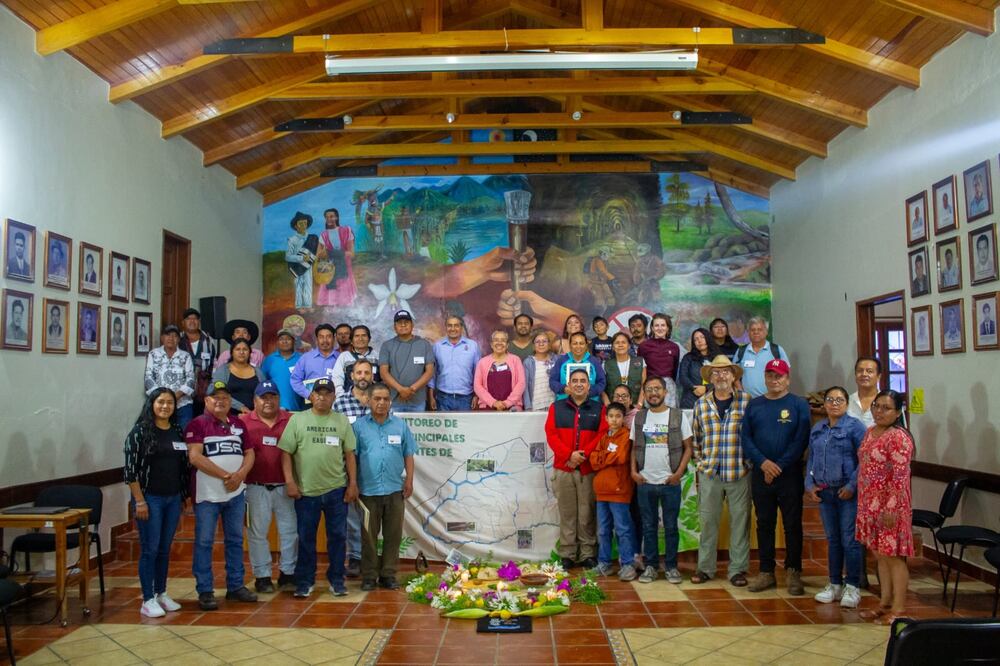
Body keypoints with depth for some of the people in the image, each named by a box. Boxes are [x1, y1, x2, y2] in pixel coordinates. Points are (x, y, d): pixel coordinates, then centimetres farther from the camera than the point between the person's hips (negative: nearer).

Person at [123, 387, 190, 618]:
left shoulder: (178, 432, 8)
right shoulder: (139, 432, -7)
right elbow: (131, 469, -10)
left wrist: (185, 495, 8)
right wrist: (140, 501, -14)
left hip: (174, 499, 5)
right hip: (150, 498, -5)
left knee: (165, 549, 12)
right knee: (149, 549, 0)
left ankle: (161, 594, 23)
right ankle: (148, 600, 8)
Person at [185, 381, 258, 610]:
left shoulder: (238, 424, 12)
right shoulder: (197, 424, -4)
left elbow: (249, 453, 11)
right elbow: (195, 457, -15)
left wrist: (240, 475, -9)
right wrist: (225, 476, -16)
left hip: (236, 493, 5)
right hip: (207, 494, -5)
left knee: (235, 540, 11)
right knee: (204, 542, 1)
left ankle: (235, 586, 22)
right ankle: (205, 591, 10)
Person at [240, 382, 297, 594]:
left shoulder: (291, 421, 2)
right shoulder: (244, 422, -2)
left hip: (285, 487, 2)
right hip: (256, 487, -1)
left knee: (290, 531, 7)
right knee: (257, 532, 7)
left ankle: (288, 573, 20)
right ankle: (262, 576, 18)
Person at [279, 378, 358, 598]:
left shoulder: (342, 421, 6)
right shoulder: (297, 420, 2)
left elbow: (349, 454, 6)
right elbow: (286, 453, 0)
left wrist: (353, 484, 1)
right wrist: (289, 482, -8)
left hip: (336, 490, 1)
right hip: (306, 490, -1)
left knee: (337, 536, 8)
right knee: (306, 538, 9)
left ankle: (336, 579, 21)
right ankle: (304, 581, 23)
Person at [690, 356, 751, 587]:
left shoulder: (747, 401, -1)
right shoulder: (701, 404, 6)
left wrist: (750, 462, -2)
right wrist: (700, 464, 7)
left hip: (739, 472, -2)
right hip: (709, 473, 2)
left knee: (740, 521, 6)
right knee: (708, 521, 7)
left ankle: (738, 569, 18)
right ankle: (705, 568, 18)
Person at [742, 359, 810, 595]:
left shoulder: (799, 405, -1)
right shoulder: (754, 405, 8)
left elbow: (801, 440, -8)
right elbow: (745, 438, 3)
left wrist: (780, 466, -14)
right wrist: (763, 463, -12)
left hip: (790, 474, -3)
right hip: (760, 474, 3)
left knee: (792, 524, 3)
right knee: (764, 523, 9)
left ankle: (794, 573, 14)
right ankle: (766, 572, 18)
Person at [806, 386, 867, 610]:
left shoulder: (855, 427, -6)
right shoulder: (817, 429, 12)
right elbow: (811, 459, 15)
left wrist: (852, 486, -16)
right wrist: (809, 484, 4)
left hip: (848, 493, -5)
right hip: (824, 492, 6)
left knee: (850, 540, -1)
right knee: (832, 539, 13)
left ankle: (853, 587, 10)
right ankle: (834, 584, 23)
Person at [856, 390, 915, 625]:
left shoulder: (898, 437, -16)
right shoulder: (870, 432, 10)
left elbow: (899, 477, -19)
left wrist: (891, 508, -21)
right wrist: (863, 506, 18)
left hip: (889, 506, -8)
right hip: (870, 505, 8)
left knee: (893, 556, 1)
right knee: (880, 555, 16)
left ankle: (899, 608, 12)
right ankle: (885, 602, 27)